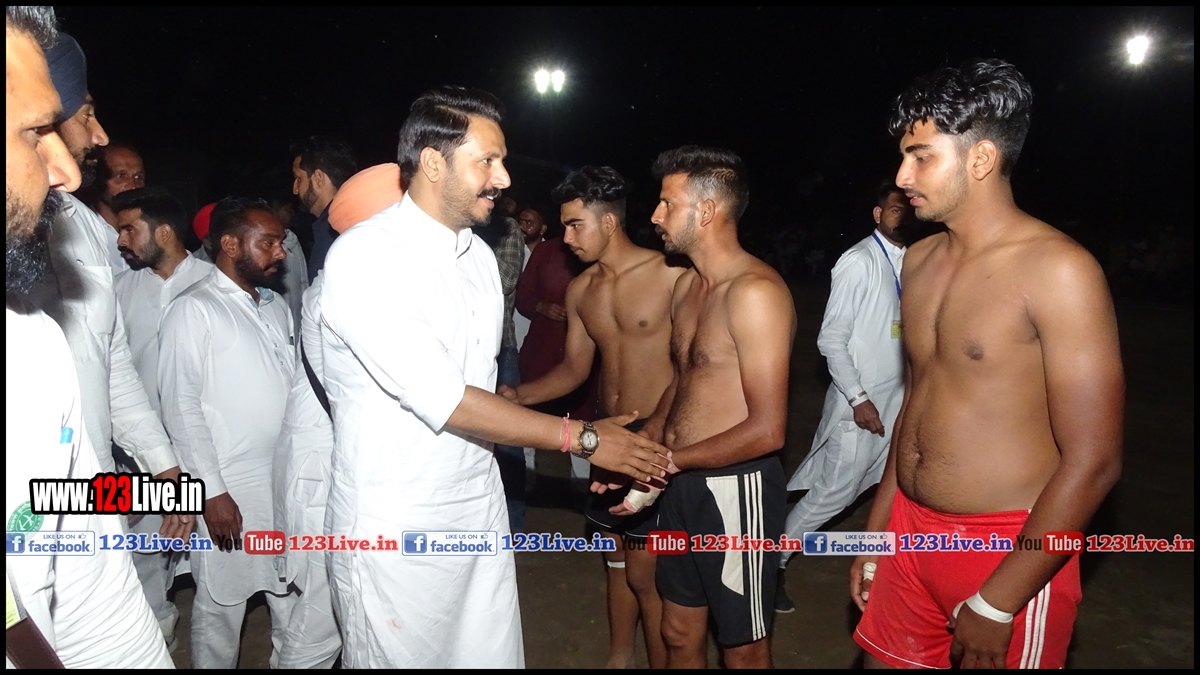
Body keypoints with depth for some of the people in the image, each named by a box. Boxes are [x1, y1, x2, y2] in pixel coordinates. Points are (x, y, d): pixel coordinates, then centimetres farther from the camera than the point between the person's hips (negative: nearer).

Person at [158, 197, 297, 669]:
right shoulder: (194, 310, -8)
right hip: (229, 491, -6)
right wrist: (211, 491, -14)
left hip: (290, 481, 6)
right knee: (221, 607, 8)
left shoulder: (276, 306, 12)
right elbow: (181, 407, -11)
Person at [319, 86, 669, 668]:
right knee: (403, 657, 12)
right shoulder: (365, 256, -18)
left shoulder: (479, 254, 7)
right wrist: (580, 437, -19)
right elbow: (442, 400, -23)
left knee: (492, 655, 14)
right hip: (396, 528, -6)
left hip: (480, 507, 6)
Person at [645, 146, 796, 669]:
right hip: (682, 484, 8)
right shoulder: (687, 285, 8)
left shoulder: (754, 291, -20)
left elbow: (767, 430, -23)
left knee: (742, 648, 13)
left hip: (736, 487, -8)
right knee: (678, 633, 22)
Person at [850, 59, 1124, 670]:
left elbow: (1092, 463, -18)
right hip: (910, 531, 6)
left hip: (1012, 553, -6)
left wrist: (996, 604, -17)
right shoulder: (920, 260, 5)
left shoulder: (1057, 270, -17)